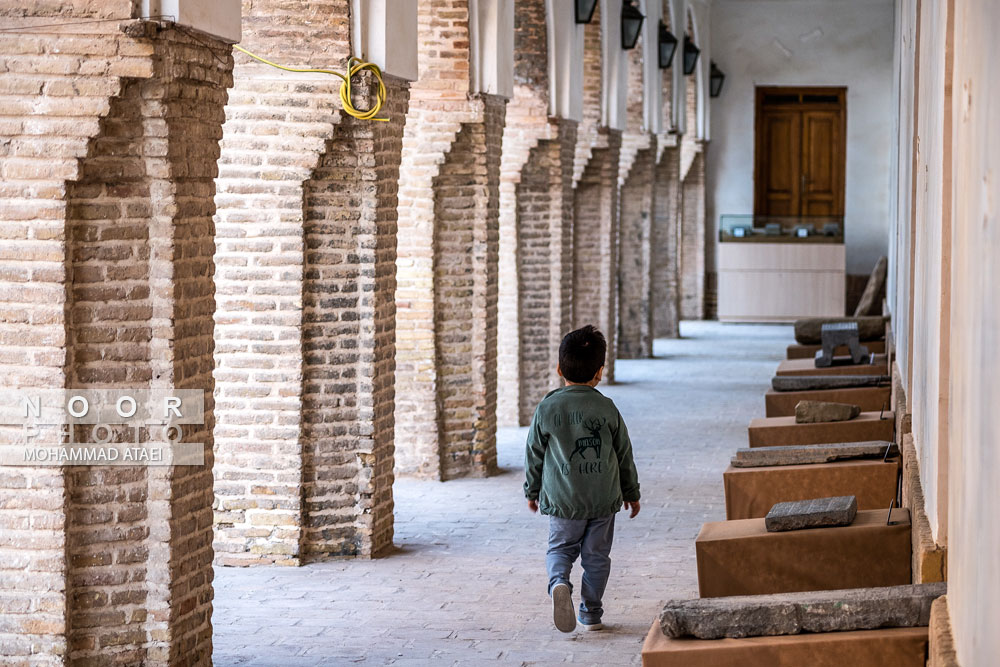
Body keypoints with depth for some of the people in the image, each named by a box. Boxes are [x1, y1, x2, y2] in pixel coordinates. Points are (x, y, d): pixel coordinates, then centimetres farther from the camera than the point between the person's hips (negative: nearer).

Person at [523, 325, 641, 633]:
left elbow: (534, 454, 2)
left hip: (563, 500, 0)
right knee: (596, 555, 11)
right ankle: (591, 613, 14)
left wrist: (532, 491, 17)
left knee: (560, 548, 12)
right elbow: (624, 454, 6)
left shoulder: (547, 408, -5)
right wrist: (631, 492, 18)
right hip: (604, 498, 1)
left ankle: (559, 582, -17)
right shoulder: (607, 408, -3)